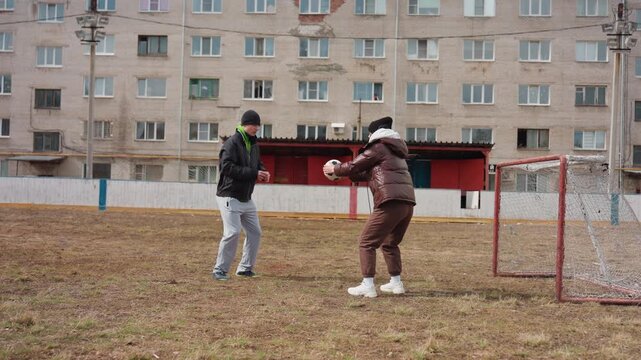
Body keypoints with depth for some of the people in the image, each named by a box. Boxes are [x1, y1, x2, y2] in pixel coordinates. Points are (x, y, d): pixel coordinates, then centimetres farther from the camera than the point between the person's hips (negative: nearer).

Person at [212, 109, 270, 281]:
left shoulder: (254, 145, 12)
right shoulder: (231, 143, -14)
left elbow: (258, 163, 25)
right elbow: (228, 168, -24)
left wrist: (262, 172, 0)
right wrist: (254, 173, -25)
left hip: (247, 199, 9)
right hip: (229, 197, -9)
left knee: (255, 232, 10)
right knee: (233, 232, -14)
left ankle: (245, 268, 22)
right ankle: (220, 270, -1)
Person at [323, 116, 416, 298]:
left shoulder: (378, 147, 2)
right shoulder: (396, 152, 27)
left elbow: (354, 166, 5)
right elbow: (368, 174, 32)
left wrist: (334, 169, 22)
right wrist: (344, 172, 34)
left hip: (391, 203, -8)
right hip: (407, 203, 9)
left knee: (366, 243, -1)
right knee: (390, 243, 24)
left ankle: (367, 286, -6)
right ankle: (396, 283, 25)